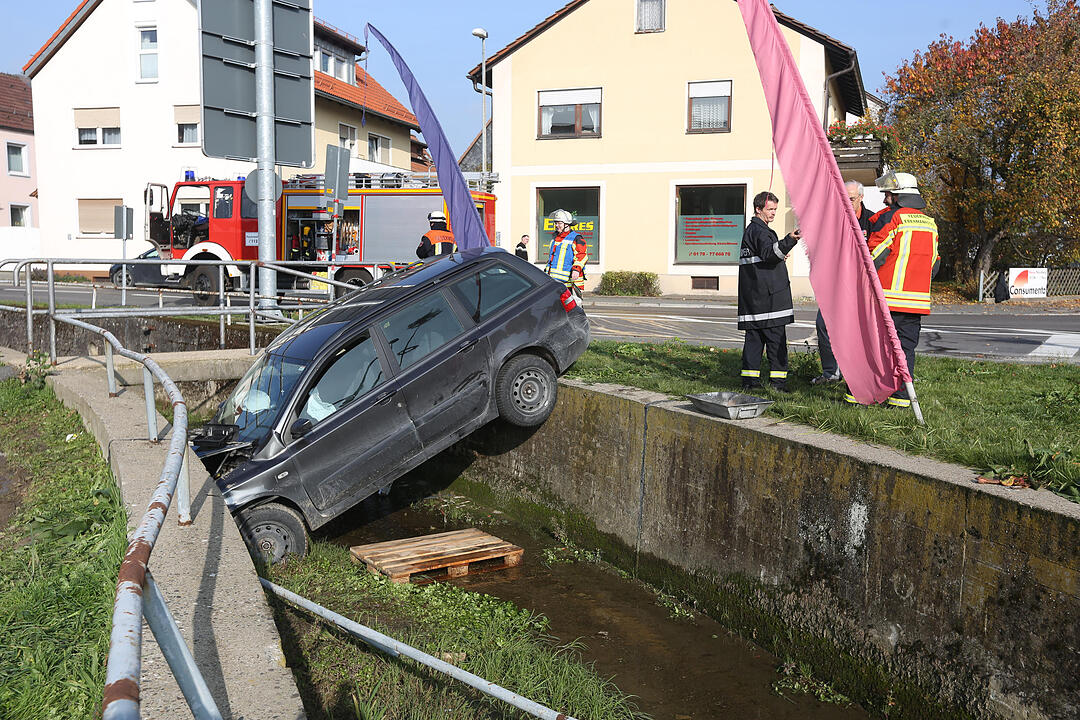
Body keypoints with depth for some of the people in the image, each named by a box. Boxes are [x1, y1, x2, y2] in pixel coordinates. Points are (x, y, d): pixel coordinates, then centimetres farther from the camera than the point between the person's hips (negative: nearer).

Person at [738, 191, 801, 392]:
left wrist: (778, 256, 29)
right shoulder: (759, 230, -11)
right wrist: (790, 240, -41)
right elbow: (768, 253, -29)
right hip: (767, 294, -10)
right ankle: (778, 381, -5)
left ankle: (749, 379, 9)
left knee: (754, 336, 9)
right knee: (776, 337, -6)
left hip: (752, 296, 10)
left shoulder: (750, 230, 21)